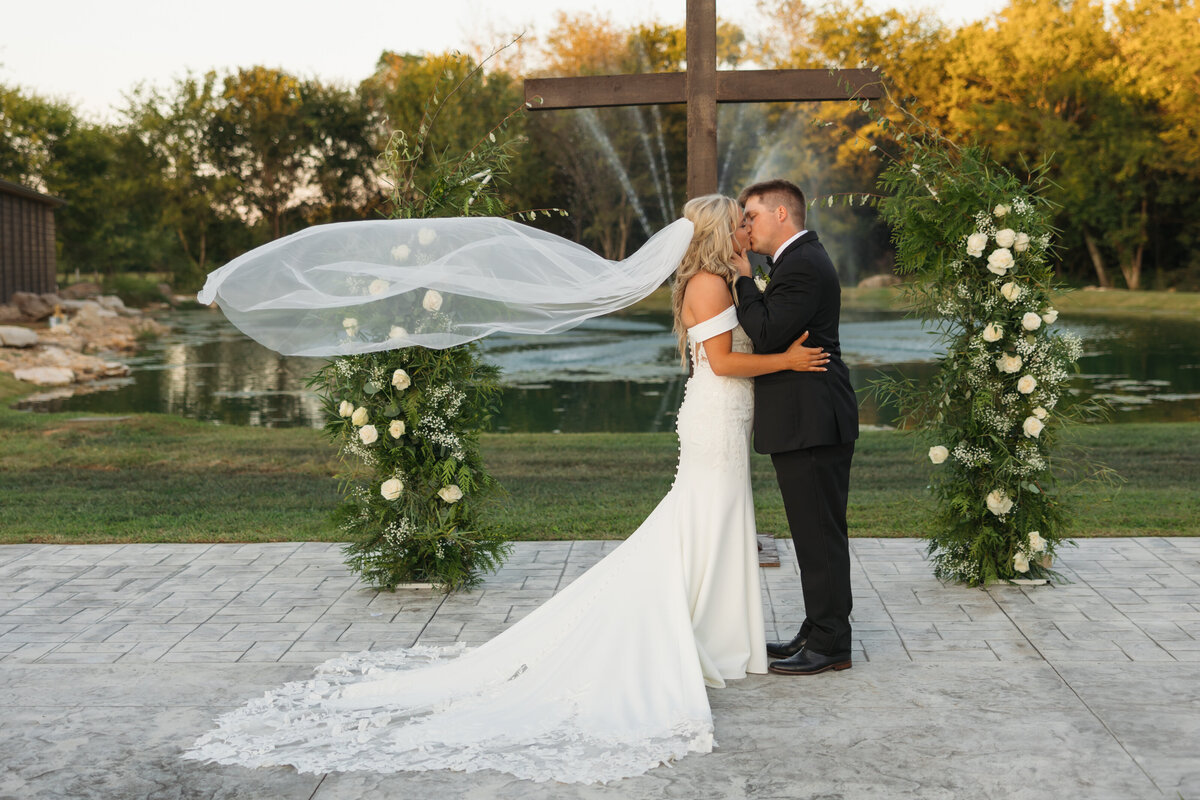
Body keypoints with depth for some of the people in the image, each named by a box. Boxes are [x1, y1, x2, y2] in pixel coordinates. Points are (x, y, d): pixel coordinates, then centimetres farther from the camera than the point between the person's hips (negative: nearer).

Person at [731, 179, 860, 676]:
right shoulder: (801, 260, 19)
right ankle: (818, 633, 24)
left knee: (820, 535, -4)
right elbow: (775, 334, 19)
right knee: (815, 535, 15)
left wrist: (743, 280, -11)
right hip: (808, 423, 11)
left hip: (812, 426, -11)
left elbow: (767, 336, -21)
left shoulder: (802, 265, -15)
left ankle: (830, 647, 3)